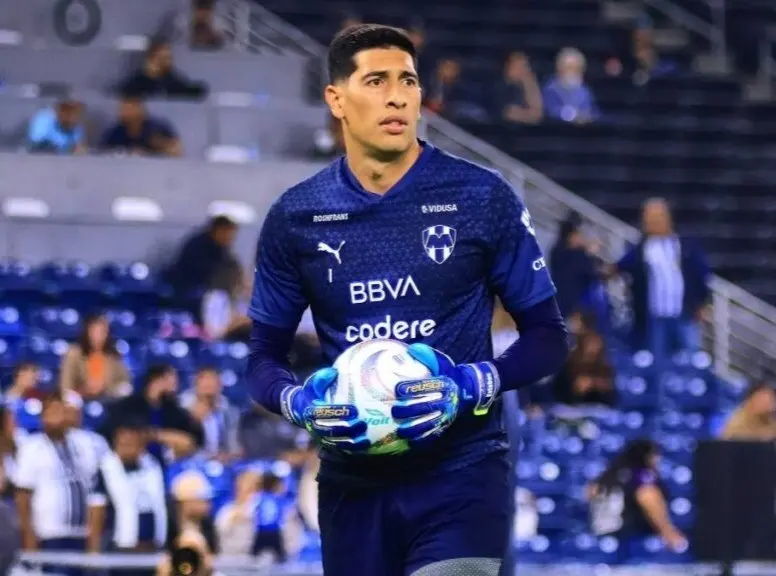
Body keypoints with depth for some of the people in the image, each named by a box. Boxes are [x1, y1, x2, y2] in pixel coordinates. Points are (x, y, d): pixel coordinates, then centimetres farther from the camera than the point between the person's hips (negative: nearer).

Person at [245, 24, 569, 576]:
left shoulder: (483, 198, -2)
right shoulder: (296, 219, 5)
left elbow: (548, 336, 2)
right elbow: (265, 359, 12)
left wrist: (475, 386, -16)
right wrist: (301, 402, -11)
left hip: (462, 473, -3)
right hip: (353, 483, 3)